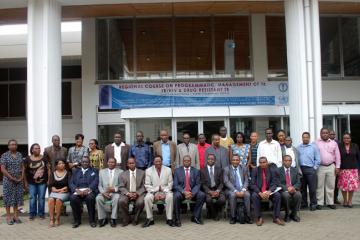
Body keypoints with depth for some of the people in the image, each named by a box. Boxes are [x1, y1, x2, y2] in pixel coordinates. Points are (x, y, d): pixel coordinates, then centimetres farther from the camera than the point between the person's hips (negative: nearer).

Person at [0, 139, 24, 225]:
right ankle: (8, 217, 8)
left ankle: (15, 216, 16)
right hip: (8, 180, -4)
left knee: (17, 197, 7)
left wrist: (22, 177, -4)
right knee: (8, 197, 0)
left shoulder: (19, 155, 9)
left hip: (18, 180, 4)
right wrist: (12, 178, -15)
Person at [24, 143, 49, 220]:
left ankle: (41, 213, 14)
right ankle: (32, 214, 14)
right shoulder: (27, 159, 1)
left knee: (41, 198, 5)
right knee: (32, 198, 4)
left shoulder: (44, 158, 1)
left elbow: (48, 169, 3)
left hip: (42, 182, 0)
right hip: (31, 182, 0)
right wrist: (25, 182, 1)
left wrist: (49, 179, -3)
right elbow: (25, 171, 3)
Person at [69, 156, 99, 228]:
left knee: (90, 198, -35)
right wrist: (77, 190, -11)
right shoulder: (76, 171, 22)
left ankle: (92, 220, -19)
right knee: (73, 198, -30)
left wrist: (88, 189, -18)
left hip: (89, 191, -2)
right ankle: (77, 220, -13)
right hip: (77, 191, 2)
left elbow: (95, 182, 0)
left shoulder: (94, 171, 16)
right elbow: (71, 183, 10)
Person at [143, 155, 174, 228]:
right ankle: (150, 219, -17)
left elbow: (170, 184, 2)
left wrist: (164, 193, -14)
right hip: (153, 192, 0)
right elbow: (147, 185, 0)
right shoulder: (148, 170, 2)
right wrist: (155, 193, -15)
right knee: (147, 198, -31)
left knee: (170, 197, -32)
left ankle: (169, 219, -22)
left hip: (165, 191, 0)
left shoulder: (168, 170, 4)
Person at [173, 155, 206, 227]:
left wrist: (192, 193, -17)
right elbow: (175, 185, -3)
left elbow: (198, 184, 1)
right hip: (181, 191, -2)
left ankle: (195, 217, -12)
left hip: (192, 192, 2)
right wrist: (184, 192, -20)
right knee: (176, 196, -34)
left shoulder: (196, 171, 9)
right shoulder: (177, 170, 5)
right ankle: (177, 219, -20)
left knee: (202, 195, -25)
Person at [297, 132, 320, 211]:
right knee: (302, 188, 7)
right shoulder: (298, 148, 10)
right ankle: (303, 204, 16)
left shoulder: (314, 147, 4)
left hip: (310, 169, -3)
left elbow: (317, 159, 2)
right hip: (300, 169, 3)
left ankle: (313, 204, 6)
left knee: (312, 188, -2)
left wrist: (314, 168, -3)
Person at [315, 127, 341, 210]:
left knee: (330, 185, 7)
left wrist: (337, 167, 4)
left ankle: (330, 202, 15)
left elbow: (337, 156, 9)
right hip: (320, 167, -2)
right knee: (320, 185, 1)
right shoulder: (316, 143, 1)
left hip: (331, 167, 2)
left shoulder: (334, 143, 9)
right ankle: (319, 203, 6)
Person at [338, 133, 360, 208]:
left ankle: (350, 200, 14)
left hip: (353, 169, 1)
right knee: (343, 185, 1)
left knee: (352, 184, -1)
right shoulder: (339, 147, 0)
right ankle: (345, 200, 18)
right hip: (343, 169, -1)